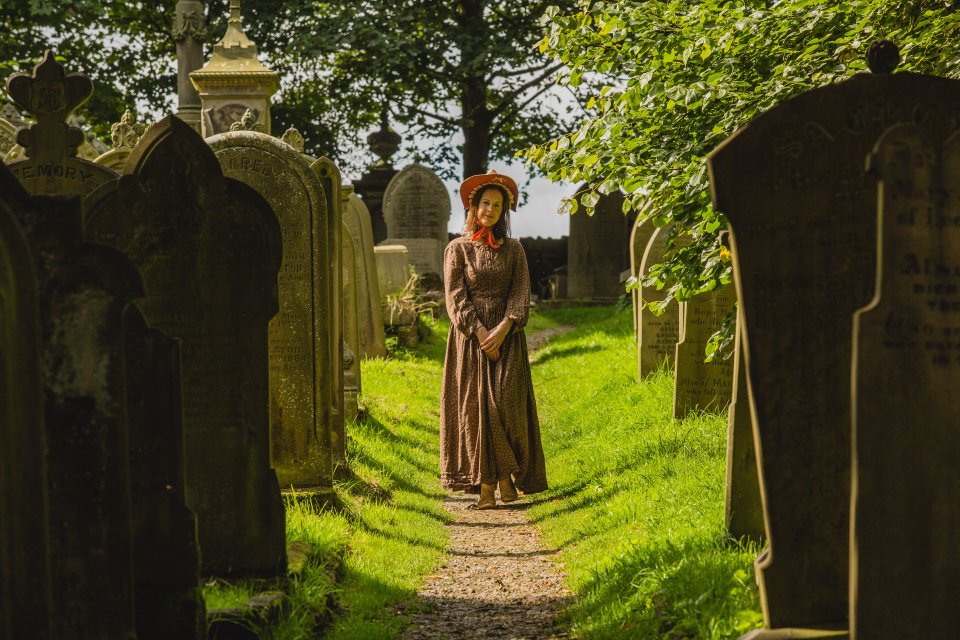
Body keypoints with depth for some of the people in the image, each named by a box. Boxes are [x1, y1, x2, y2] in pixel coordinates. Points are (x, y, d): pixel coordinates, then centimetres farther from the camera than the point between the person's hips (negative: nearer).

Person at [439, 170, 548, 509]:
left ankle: (507, 475, 3)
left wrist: (503, 329, -15)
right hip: (470, 338, -1)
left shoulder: (513, 249, 10)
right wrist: (481, 334, -14)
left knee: (506, 403, -11)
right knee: (475, 406, -6)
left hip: (506, 336, 1)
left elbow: (521, 294, 1)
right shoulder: (457, 249, 4)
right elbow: (456, 297, -4)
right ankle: (486, 485, -5)